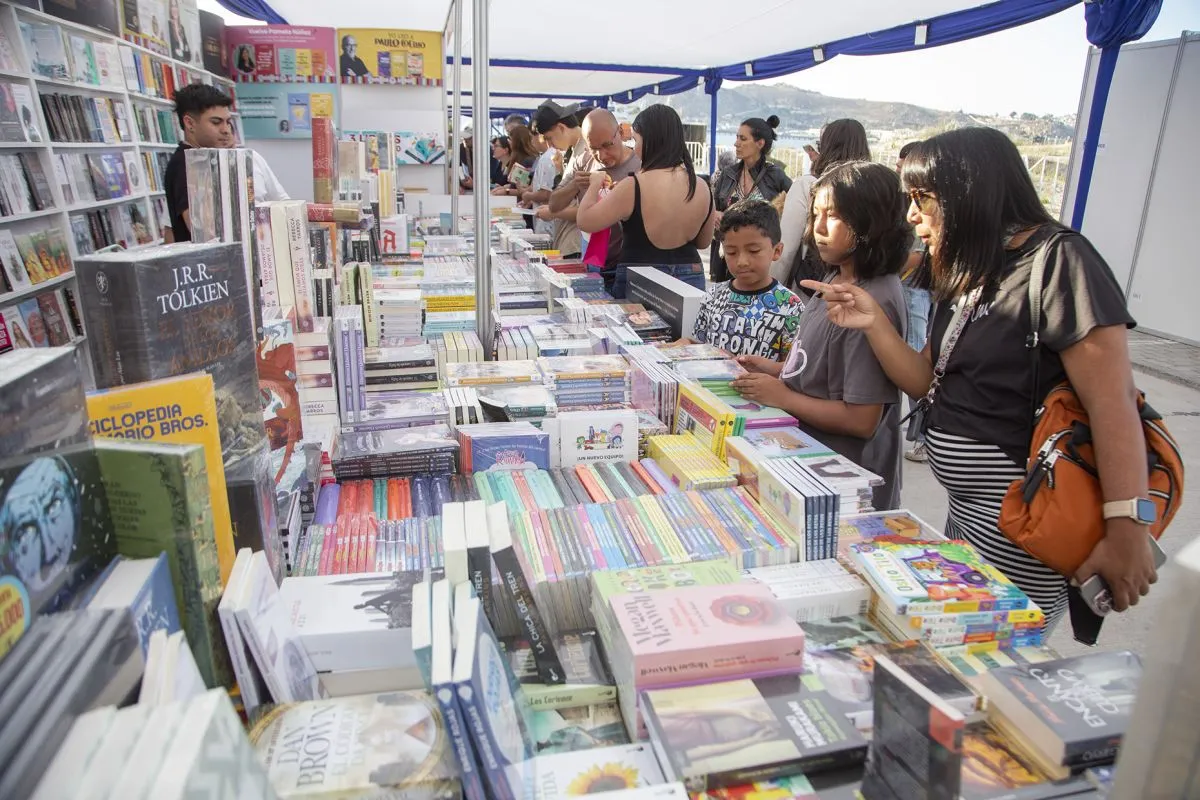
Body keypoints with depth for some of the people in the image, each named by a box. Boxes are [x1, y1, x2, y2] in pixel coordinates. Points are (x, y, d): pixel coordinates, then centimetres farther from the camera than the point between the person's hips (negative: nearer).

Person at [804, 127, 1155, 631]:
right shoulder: (965, 278, 12)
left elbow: (1113, 400, -19)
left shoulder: (1056, 260, -14)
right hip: (968, 512, 8)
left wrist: (1127, 531, -22)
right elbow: (924, 382, 10)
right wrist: (872, 322, -4)